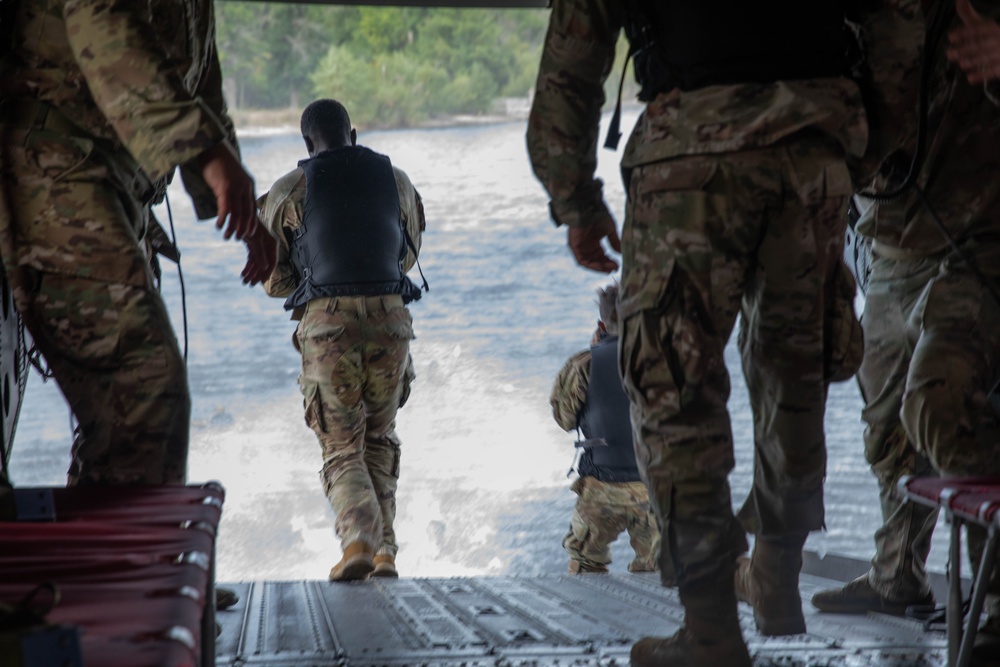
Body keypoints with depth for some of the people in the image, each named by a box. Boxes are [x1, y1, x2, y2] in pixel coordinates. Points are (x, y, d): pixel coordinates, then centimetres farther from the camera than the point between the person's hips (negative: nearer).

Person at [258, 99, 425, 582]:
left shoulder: (289, 191, 4)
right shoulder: (396, 180, 13)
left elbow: (274, 279, 10)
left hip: (327, 323, -2)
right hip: (389, 319, 2)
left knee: (342, 451, 4)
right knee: (379, 441, 20)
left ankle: (358, 541, -22)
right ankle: (384, 552, 10)